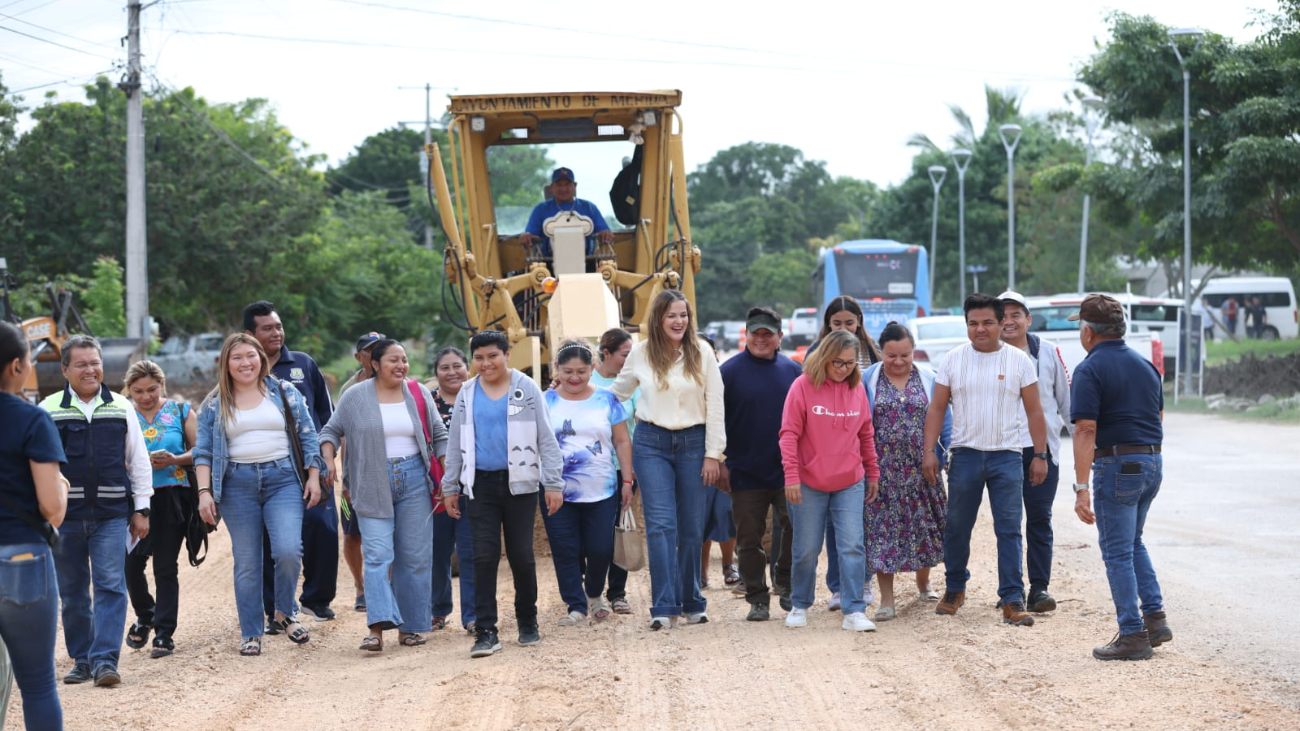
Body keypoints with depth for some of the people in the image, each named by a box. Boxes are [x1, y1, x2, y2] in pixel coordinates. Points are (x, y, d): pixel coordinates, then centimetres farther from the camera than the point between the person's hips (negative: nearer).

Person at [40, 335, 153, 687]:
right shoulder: (49, 410, 4)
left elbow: (139, 461, 12)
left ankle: (105, 659, -8)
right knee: (72, 592, 7)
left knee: (111, 586, -8)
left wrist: (141, 509, 8)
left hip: (112, 515, 0)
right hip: (64, 515, 0)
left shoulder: (121, 408, 9)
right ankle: (82, 659, 18)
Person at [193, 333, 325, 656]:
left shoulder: (285, 392, 7)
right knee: (246, 564, 2)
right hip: (238, 485, 1)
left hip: (283, 479, -1)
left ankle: (285, 614, 9)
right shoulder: (214, 405, 7)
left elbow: (308, 437, 9)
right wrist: (204, 492, -4)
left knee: (288, 551, -16)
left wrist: (313, 478, 2)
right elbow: (203, 452, 6)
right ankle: (251, 634, 12)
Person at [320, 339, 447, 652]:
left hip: (415, 482, 2)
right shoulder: (356, 397, 2)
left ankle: (410, 626, 11)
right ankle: (377, 627, -18)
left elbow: (439, 436, 11)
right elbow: (331, 430, 8)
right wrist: (328, 462, -8)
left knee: (414, 557, 3)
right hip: (372, 484, -2)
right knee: (377, 555, -11)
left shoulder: (419, 394, 7)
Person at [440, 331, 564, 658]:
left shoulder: (526, 389, 2)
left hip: (519, 484, -2)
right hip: (481, 485, 2)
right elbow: (455, 444, 15)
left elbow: (546, 439, 2)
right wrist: (450, 487, 13)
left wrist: (554, 483, -3)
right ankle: (485, 631, -2)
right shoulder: (467, 394, 9)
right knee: (484, 556, -4)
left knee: (522, 555, 4)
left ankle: (528, 623, 20)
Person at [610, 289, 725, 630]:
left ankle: (692, 602, 17)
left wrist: (712, 454, -1)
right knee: (661, 524, -9)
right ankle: (664, 606, -9)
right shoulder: (641, 353, 4)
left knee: (692, 527, 5)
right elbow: (618, 392, 20)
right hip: (651, 443, 0)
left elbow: (715, 407, 3)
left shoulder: (701, 356, 2)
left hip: (693, 442, 0)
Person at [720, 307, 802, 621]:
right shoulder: (730, 371, -1)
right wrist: (720, 463, -4)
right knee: (750, 540, 4)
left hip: (788, 472, 2)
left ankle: (785, 584, 21)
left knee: (795, 527, -1)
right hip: (746, 474, -2)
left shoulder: (793, 370, 8)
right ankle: (758, 600, 14)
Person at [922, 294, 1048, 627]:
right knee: (957, 528, 10)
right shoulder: (953, 359, 3)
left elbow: (1034, 411, 4)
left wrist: (1040, 454, -1)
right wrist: (929, 450, -3)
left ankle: (1012, 600, -1)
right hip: (965, 454, 1)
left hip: (1007, 457, -1)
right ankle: (955, 590, 27)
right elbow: (937, 408, 5)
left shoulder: (1019, 360, 1)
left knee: (1009, 531, -3)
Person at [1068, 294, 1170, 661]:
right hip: (1152, 463, 7)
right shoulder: (1145, 364, 12)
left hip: (1117, 464, -7)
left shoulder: (1090, 370, -11)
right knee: (1133, 543, 22)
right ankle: (1155, 618, 16)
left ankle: (1133, 635, 2)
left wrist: (1081, 488, -20)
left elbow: (1086, 430, -18)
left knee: (1117, 552, 1)